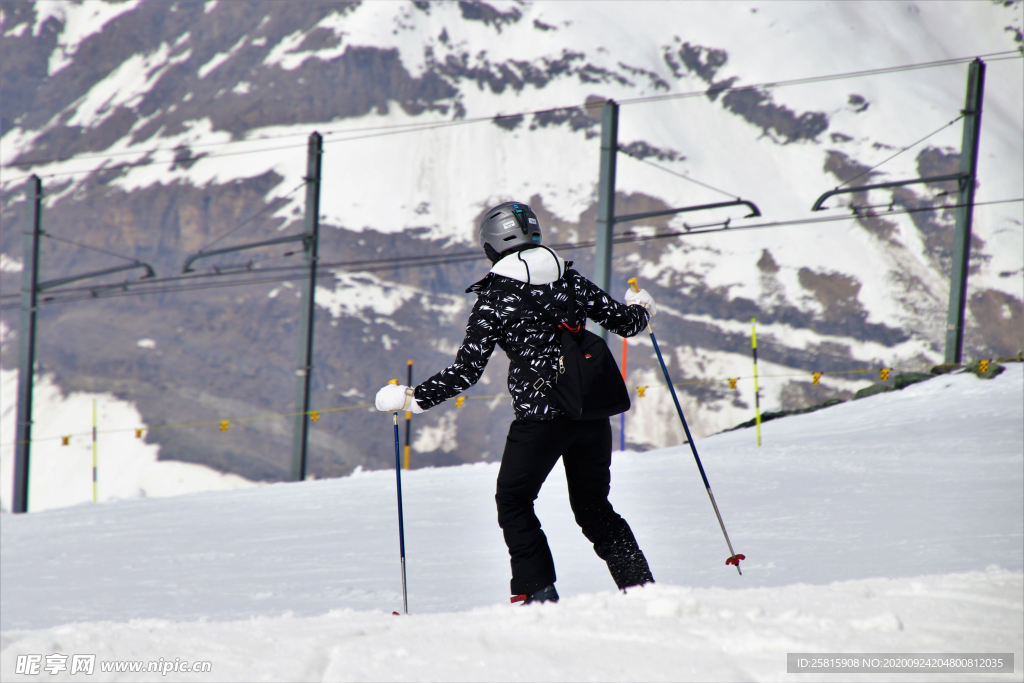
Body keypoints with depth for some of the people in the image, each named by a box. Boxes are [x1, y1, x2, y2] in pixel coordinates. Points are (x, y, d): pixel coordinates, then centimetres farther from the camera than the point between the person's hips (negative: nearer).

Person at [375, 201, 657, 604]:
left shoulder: (494, 299, -5)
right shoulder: (570, 280, 6)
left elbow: (466, 371, -7)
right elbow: (624, 322, 13)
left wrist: (410, 398, 2)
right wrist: (640, 309, 37)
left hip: (540, 414, -5)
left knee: (513, 501, 13)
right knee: (593, 506, 18)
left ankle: (538, 590, 0)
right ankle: (640, 584, 9)